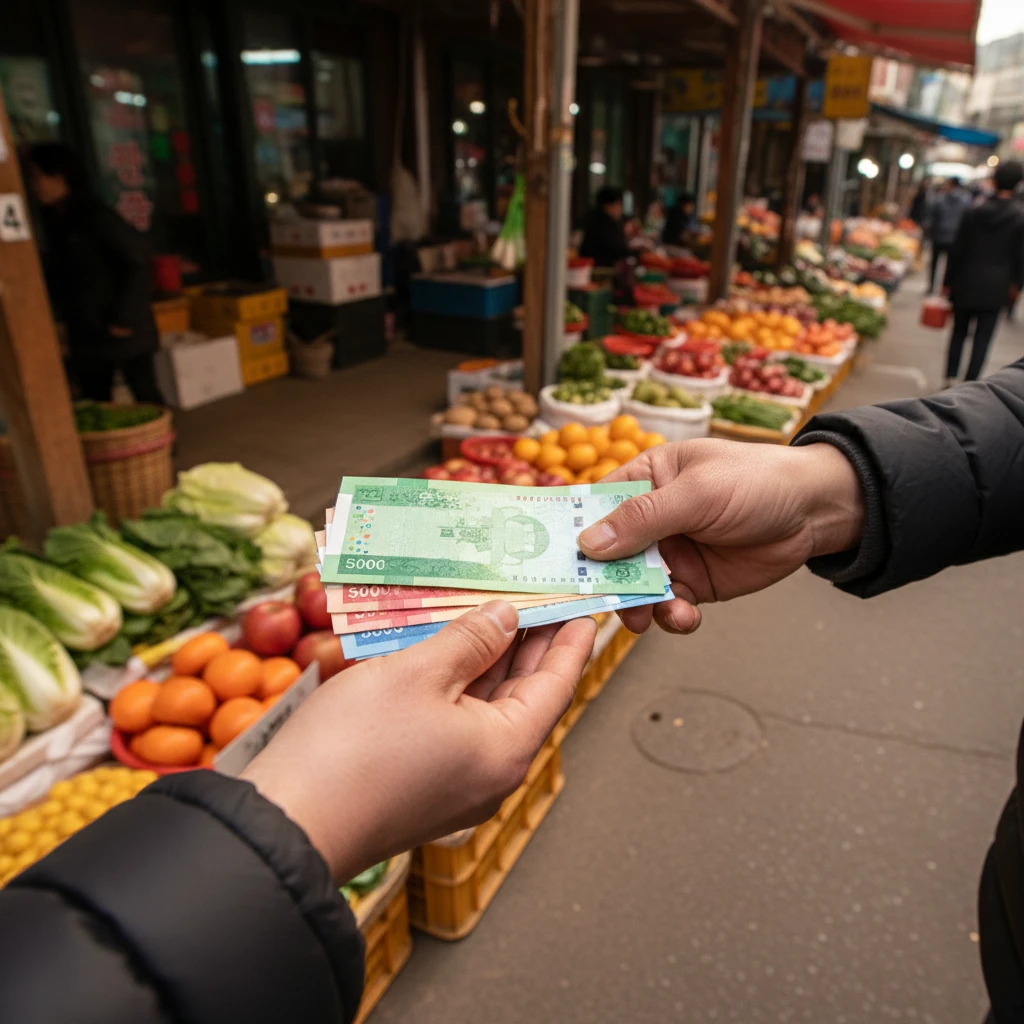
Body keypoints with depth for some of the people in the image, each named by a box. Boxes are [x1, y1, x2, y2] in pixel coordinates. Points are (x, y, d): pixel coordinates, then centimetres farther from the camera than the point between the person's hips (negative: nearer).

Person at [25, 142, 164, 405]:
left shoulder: (97, 216, -13)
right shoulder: (53, 221, 10)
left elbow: (139, 261, -16)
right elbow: (57, 275, 19)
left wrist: (124, 317, -15)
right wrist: (65, 313, 7)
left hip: (124, 331, -8)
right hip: (85, 334, 8)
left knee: (145, 395, -3)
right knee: (94, 404, 11)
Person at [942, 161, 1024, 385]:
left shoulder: (974, 213, -3)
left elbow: (957, 250, -1)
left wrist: (948, 282, 6)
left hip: (966, 284, 1)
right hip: (995, 288, -1)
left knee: (959, 332, 14)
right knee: (983, 338, 4)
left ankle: (950, 377, 16)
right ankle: (970, 383, 3)